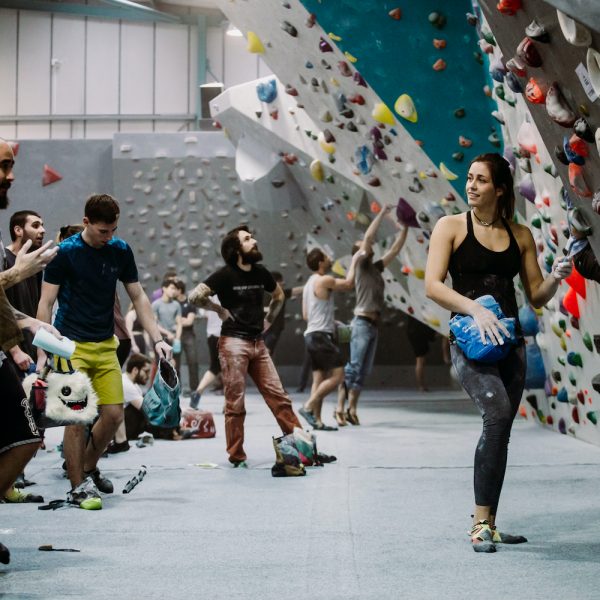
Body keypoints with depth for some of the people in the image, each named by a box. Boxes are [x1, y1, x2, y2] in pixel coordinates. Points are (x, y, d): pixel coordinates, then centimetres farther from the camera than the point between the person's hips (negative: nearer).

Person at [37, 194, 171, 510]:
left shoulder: (120, 251, 4)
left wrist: (157, 338, 2)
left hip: (105, 345, 5)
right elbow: (46, 303, -8)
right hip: (71, 344, -5)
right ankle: (77, 487, 1)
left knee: (113, 414, 2)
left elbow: (138, 297, 11)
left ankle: (88, 469, 25)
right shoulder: (65, 252, -9)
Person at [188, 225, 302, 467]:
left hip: (257, 343, 5)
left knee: (278, 396, 3)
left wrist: (268, 320, 19)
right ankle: (236, 456, 6)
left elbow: (278, 295, 29)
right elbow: (195, 296, -14)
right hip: (233, 343, -5)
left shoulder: (260, 273, 10)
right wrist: (219, 310, -7)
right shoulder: (225, 274, -7)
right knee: (235, 402, -1)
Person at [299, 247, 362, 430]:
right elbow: (349, 284, -3)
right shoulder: (324, 280, -11)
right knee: (337, 375, -10)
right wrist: (354, 261, 7)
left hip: (311, 335, 10)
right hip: (321, 335, -10)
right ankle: (309, 406, -14)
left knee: (319, 379, 6)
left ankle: (317, 420, 2)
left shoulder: (309, 283, 18)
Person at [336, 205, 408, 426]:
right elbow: (368, 236, -10)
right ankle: (340, 409, -13)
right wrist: (382, 213, -7)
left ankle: (352, 409, 6)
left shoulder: (376, 268, 20)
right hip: (362, 323, -8)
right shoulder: (360, 265, 0)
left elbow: (395, 248, 22)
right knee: (353, 367, -13)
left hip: (373, 324, 8)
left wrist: (405, 227, 16)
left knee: (364, 371, 5)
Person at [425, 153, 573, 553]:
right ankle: (482, 523, -20)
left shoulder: (520, 235, 11)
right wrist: (475, 308, -24)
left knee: (499, 431, 8)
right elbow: (432, 285, -9)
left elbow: (537, 296, 13)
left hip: (510, 343, 5)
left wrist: (555, 278, -9)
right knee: (498, 414, -25)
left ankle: (486, 525, 21)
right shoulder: (452, 227, 1)